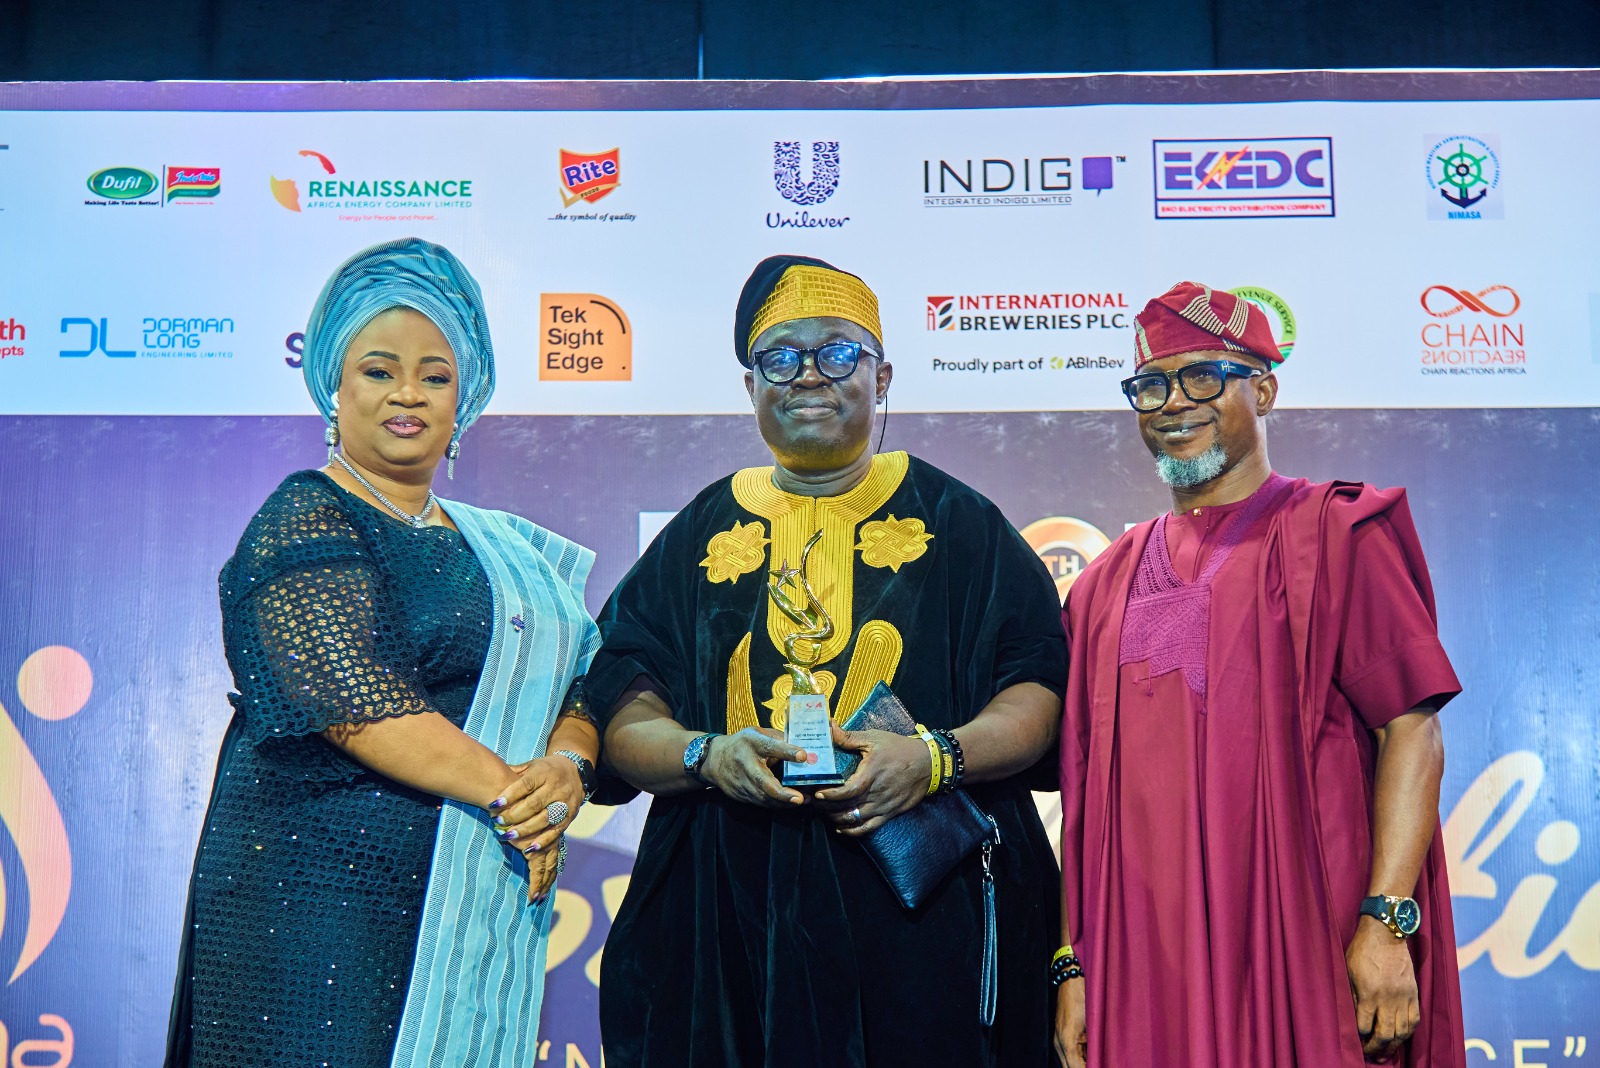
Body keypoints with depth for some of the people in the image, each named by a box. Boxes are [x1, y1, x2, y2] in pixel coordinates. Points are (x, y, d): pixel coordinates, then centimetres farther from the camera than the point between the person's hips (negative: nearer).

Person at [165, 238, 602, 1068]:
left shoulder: (496, 546, 15)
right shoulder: (303, 524, -6)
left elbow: (576, 682, 9)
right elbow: (358, 704, -18)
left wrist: (566, 767, -12)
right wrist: (510, 794, -16)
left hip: (481, 902, 7)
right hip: (329, 897, -6)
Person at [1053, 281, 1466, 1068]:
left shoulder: (1336, 536, 1)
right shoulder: (1108, 583, 13)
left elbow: (1411, 731, -6)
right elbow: (1085, 792, 12)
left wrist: (1386, 920, -16)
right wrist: (1073, 965, 6)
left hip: (1303, 954, -3)